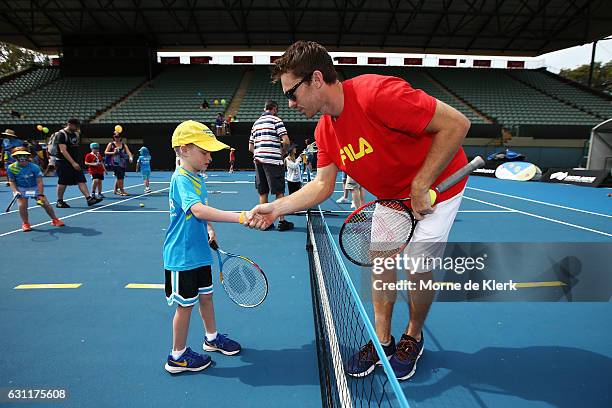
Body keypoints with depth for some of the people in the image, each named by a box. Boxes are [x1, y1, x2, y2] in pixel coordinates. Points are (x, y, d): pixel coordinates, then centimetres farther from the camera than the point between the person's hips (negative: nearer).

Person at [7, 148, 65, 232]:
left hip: (35, 188, 0)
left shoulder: (34, 167, -19)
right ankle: (25, 224, 4)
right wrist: (15, 191, -19)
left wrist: (41, 195, -22)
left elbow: (39, 182, -17)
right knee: (22, 205, -20)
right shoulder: (11, 168, -13)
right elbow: (12, 181, -2)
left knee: (45, 203, -6)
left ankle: (55, 220, 15)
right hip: (21, 189, 0)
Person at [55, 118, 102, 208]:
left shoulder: (76, 134, 11)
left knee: (81, 180, -3)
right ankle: (60, 201, 14)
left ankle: (89, 198, -8)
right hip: (63, 162, -7)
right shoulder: (62, 134, -12)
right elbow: (63, 150, -19)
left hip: (75, 162, 7)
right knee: (63, 182, 1)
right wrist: (73, 163, -25)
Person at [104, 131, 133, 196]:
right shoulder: (111, 144, 3)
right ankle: (122, 191, -8)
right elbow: (105, 152, 5)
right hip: (115, 163, -4)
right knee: (120, 176, -12)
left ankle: (115, 190, 30)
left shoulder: (124, 145, 9)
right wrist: (113, 152, -12)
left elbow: (128, 152, -4)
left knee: (120, 177, 13)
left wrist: (131, 157, -24)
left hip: (122, 163, 4)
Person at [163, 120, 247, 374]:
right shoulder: (181, 179, -22)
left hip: (200, 252, 9)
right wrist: (240, 217, -46)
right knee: (186, 304, 6)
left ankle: (212, 338, 42)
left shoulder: (197, 178, 7)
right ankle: (178, 357, 25)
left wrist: (209, 229, 5)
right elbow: (198, 210, -39)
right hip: (182, 256, -8)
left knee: (206, 296, 21)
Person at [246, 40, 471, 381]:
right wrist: (276, 208, -14)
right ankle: (382, 341, 26)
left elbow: (456, 124, -30)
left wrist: (420, 187, -28)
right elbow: (323, 184, -3)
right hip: (392, 197, 7)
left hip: (438, 185, -6)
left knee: (418, 269, -2)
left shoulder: (376, 93, -33)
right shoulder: (325, 130, -7)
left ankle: (413, 338, 27)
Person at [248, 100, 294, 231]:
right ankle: (282, 221, 3)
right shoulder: (276, 120, -2)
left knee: (263, 192, 10)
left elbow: (250, 147, 17)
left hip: (258, 160, 6)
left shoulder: (256, 123, 18)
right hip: (273, 160, -6)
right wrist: (281, 147, 7)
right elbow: (286, 141, -12)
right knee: (279, 192, 0)